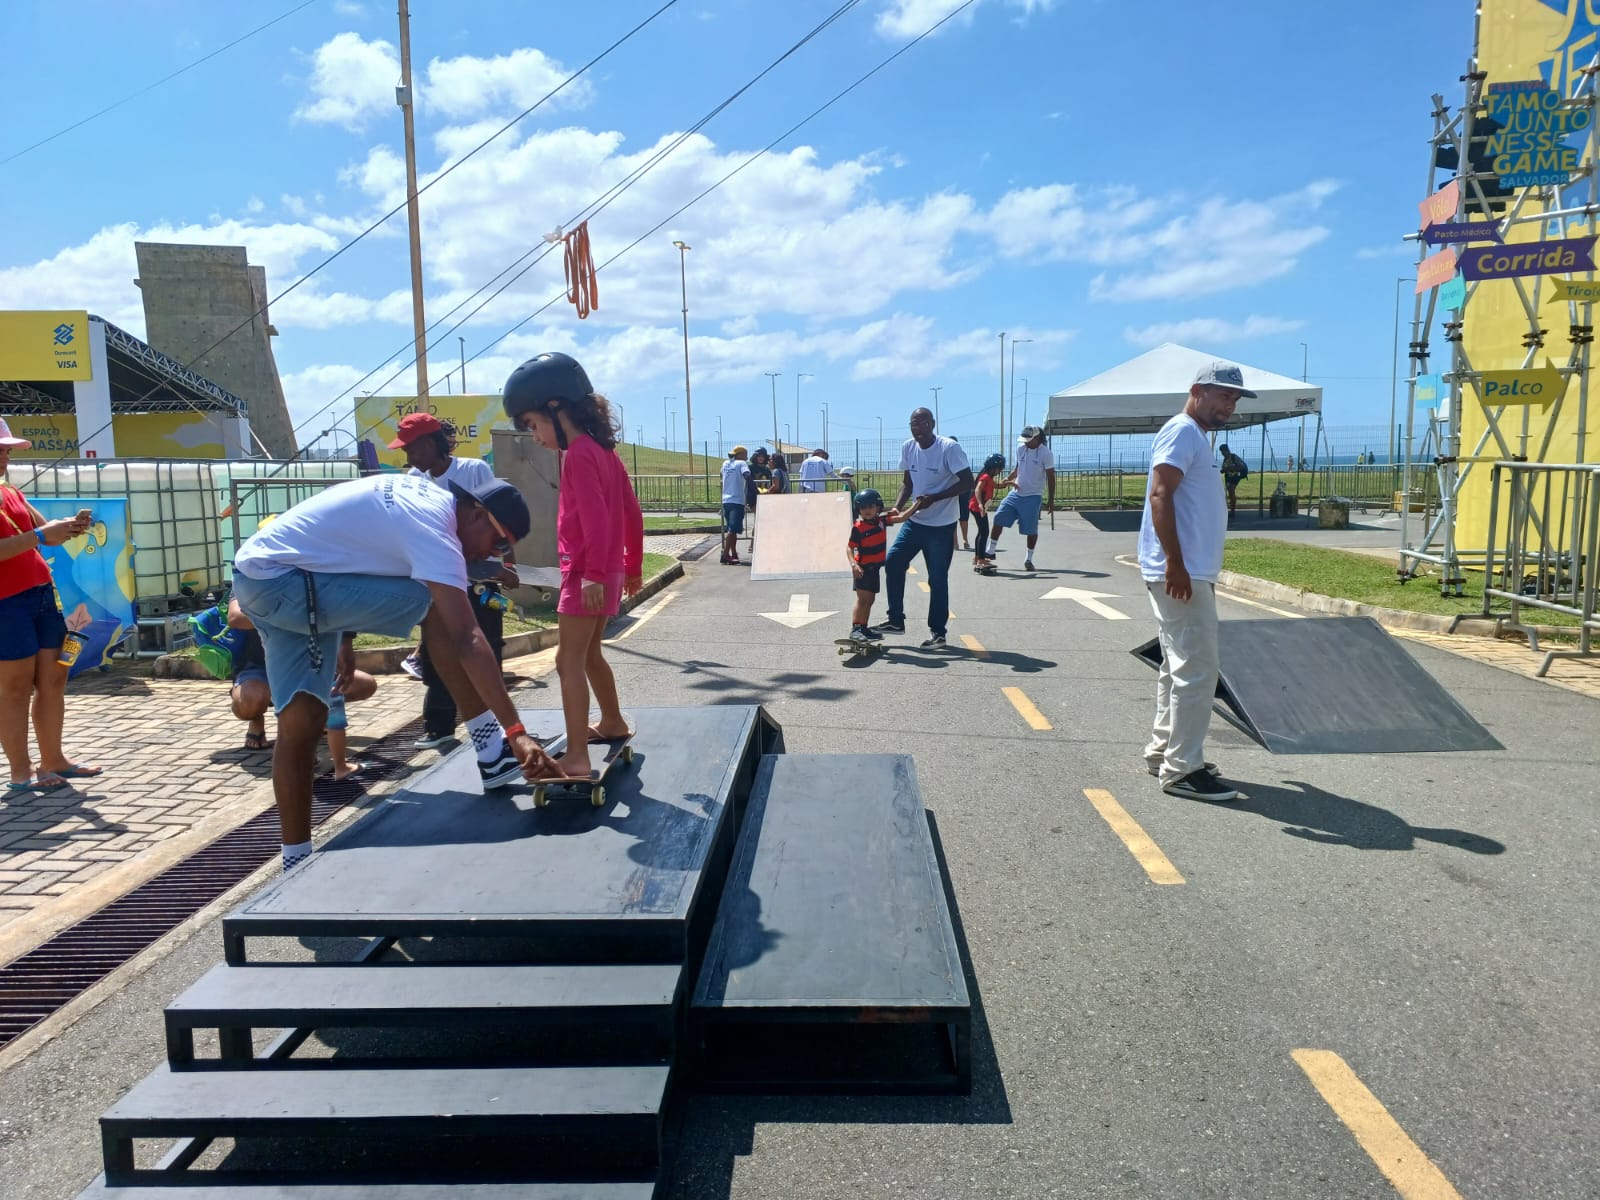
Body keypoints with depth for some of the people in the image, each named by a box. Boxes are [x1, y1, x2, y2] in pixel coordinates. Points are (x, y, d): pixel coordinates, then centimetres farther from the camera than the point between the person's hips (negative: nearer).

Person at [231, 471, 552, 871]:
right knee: (437, 607, -17)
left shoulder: (426, 496, 7)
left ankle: (297, 862, 13)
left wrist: (344, 637, 20)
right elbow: (467, 641, -30)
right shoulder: (434, 529, -22)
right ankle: (492, 752, -13)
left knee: (301, 721, 7)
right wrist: (517, 732, -32)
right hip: (285, 580, -10)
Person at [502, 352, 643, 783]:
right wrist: (632, 566, 22)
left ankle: (576, 758, -12)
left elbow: (595, 518, -24)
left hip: (585, 574, -10)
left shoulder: (578, 454, -15)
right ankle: (613, 722, 39)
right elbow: (632, 513, 16)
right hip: (607, 573, 10)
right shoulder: (603, 450, 13)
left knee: (569, 661, -10)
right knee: (589, 654, 23)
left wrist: (592, 574, -26)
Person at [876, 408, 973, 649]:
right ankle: (896, 620, 10)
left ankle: (938, 632, 13)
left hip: (942, 526, -6)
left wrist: (934, 498, -23)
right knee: (892, 562, -3)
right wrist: (898, 506, -4)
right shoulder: (908, 448, 3)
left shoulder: (950, 448, -16)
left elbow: (967, 482, -17)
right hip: (915, 521, 6)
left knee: (937, 579, -1)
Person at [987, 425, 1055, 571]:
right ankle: (991, 551, 8)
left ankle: (1028, 560, 15)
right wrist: (1007, 480, -2)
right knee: (998, 518, -3)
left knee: (1031, 529, 0)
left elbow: (1051, 478, -8)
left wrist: (1051, 501, -9)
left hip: (1033, 496, -5)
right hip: (1016, 493, 5)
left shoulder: (1046, 454, -12)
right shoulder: (1020, 448, 3)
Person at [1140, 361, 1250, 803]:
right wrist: (1175, 562, -27)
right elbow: (1160, 496, -22)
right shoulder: (1182, 431, -10)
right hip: (1180, 575, -11)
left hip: (1191, 574, 11)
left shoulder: (1195, 436, 21)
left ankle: (1164, 751, 25)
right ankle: (1181, 770, -3)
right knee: (1196, 671, -9)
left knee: (1179, 668, 16)